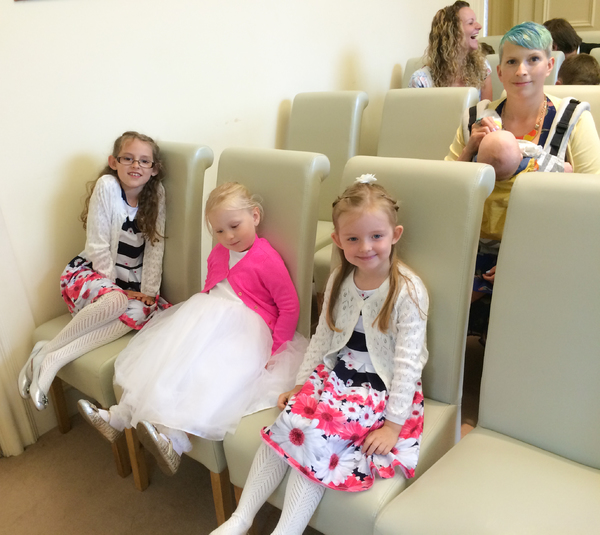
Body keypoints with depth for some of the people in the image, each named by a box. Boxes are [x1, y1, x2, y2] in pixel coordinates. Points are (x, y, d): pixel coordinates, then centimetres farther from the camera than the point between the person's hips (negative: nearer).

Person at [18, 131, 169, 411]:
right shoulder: (107, 186, -13)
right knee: (114, 302, -37)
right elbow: (97, 247, -13)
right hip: (90, 272, -4)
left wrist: (148, 290, -8)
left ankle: (55, 359, -25)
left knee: (139, 312, -29)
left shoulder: (156, 194, 1)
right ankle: (47, 350, -17)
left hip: (128, 284, 5)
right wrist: (115, 287, -12)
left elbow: (155, 247, -1)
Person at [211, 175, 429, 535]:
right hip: (335, 376, 5)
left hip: (383, 390, -5)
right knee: (290, 420, -16)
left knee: (316, 437, -23)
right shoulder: (339, 281, 4)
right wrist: (301, 383, 7)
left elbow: (407, 361, -15)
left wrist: (393, 424, -15)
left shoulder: (408, 290, -14)